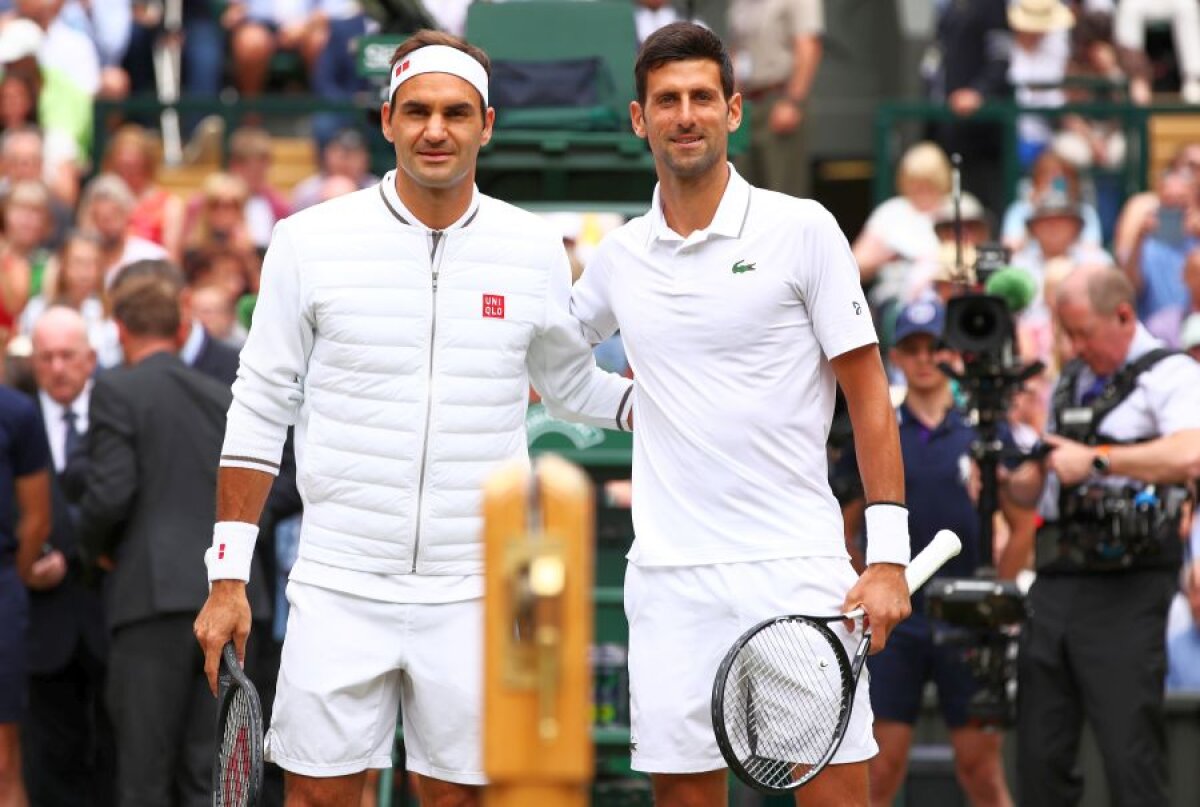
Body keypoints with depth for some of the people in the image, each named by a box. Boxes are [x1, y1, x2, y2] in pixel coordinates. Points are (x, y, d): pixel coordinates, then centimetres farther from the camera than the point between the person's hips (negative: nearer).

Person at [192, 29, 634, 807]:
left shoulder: (534, 250, 4)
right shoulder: (309, 240, -1)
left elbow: (573, 386, 20)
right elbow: (258, 414, 3)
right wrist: (228, 578, 0)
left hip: (472, 595, 1)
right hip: (338, 589, -1)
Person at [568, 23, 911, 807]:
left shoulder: (802, 230, -1)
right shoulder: (619, 258, 11)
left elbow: (869, 394, -1)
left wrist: (888, 556, -8)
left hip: (796, 566, -3)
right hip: (670, 579, 4)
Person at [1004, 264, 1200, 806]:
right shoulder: (1069, 383, 22)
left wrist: (1097, 460, -20)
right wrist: (1004, 480, 9)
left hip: (1126, 590, -7)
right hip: (1055, 581, 7)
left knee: (1131, 755, -10)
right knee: (1040, 756, 5)